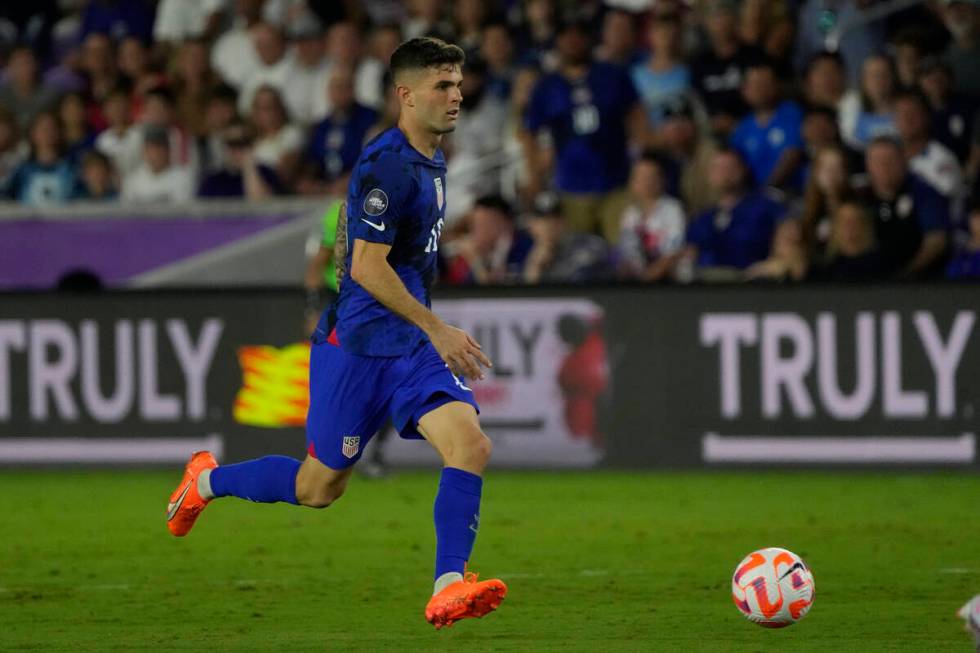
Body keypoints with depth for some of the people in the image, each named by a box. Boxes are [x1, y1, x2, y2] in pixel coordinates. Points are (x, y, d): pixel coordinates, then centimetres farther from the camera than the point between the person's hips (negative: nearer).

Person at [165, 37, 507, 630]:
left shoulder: (431, 161, 12)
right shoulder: (387, 164, -18)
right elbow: (366, 266, -22)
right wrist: (437, 330, -21)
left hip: (412, 345, 8)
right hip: (358, 343, -8)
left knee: (471, 447, -15)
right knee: (321, 486, 3)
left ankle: (449, 587, -19)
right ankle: (207, 481, 28)